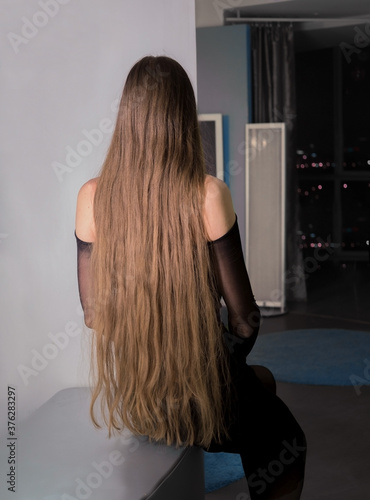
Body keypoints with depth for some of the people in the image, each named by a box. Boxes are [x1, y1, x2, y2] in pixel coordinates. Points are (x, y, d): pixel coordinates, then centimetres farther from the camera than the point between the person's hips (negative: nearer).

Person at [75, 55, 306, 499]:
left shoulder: (92, 197, -11)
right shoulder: (208, 195, -21)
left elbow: (92, 311, -1)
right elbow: (244, 320, -14)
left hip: (124, 399, 5)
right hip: (199, 400, -4)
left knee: (260, 380, 32)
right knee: (279, 423, 29)